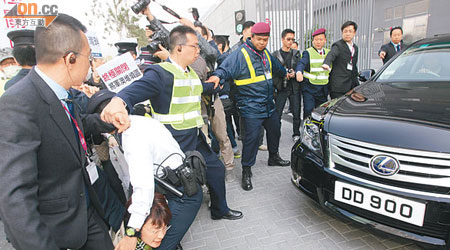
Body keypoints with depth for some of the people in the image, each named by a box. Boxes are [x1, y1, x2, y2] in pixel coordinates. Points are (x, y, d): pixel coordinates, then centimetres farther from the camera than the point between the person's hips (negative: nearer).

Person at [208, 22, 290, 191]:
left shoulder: (266, 54, 13)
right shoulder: (240, 55, -13)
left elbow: (277, 68, 32)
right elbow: (226, 68, -25)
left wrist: (285, 73, 48)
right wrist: (218, 76, -45)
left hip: (269, 105, 9)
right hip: (250, 108, -8)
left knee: (274, 131, 21)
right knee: (252, 138, -9)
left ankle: (274, 157, 45)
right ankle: (246, 171, 8)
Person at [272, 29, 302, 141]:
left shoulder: (296, 53, 12)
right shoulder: (275, 55, 3)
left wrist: (295, 73, -9)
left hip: (295, 88, 3)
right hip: (281, 88, -2)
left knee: (296, 113, 6)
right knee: (277, 113, -3)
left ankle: (296, 134, 22)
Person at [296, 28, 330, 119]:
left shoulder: (329, 52, 12)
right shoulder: (308, 52, -5)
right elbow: (301, 63, -25)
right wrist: (299, 72, -48)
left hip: (323, 90, 5)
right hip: (309, 88, -5)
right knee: (308, 111, -11)